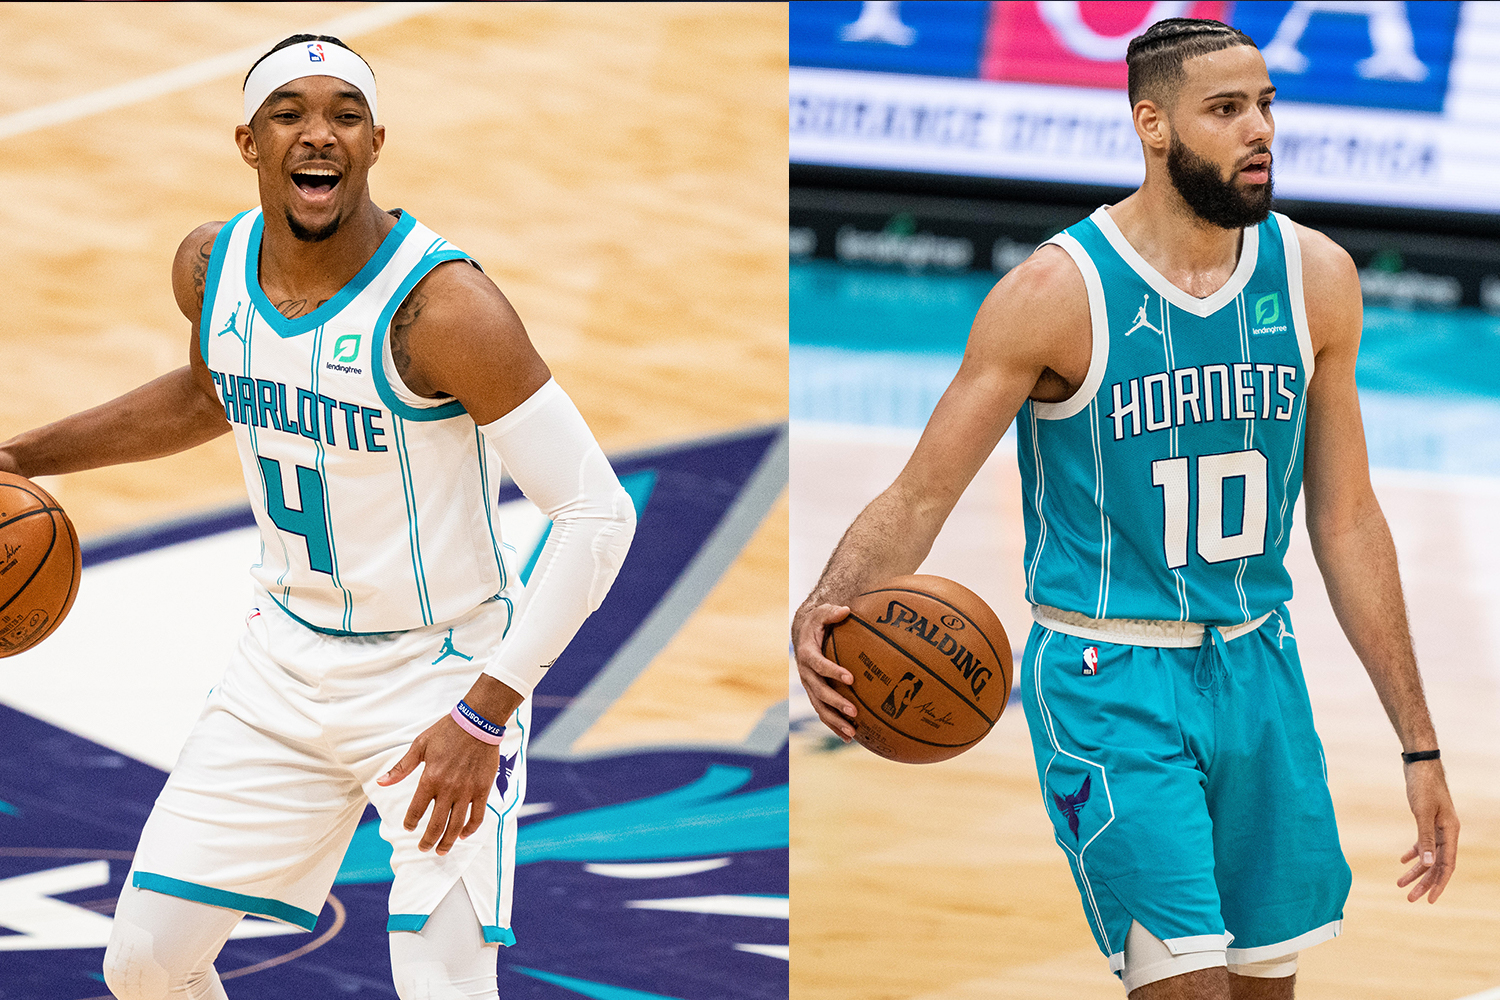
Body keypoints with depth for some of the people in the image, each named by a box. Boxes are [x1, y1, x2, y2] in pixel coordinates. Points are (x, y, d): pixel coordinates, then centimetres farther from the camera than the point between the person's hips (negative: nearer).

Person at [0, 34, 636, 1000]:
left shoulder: (441, 304, -26)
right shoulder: (211, 267, -6)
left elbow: (598, 513, -26)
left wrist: (483, 718, -28)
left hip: (441, 670, -6)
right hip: (289, 657, 6)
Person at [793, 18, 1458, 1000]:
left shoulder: (1314, 279, 2)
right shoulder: (1059, 292, -13)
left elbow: (1346, 520, 8)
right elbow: (919, 496, -11)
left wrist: (1419, 744, 9)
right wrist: (825, 609, -33)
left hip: (1257, 670, 5)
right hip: (1110, 686, -5)